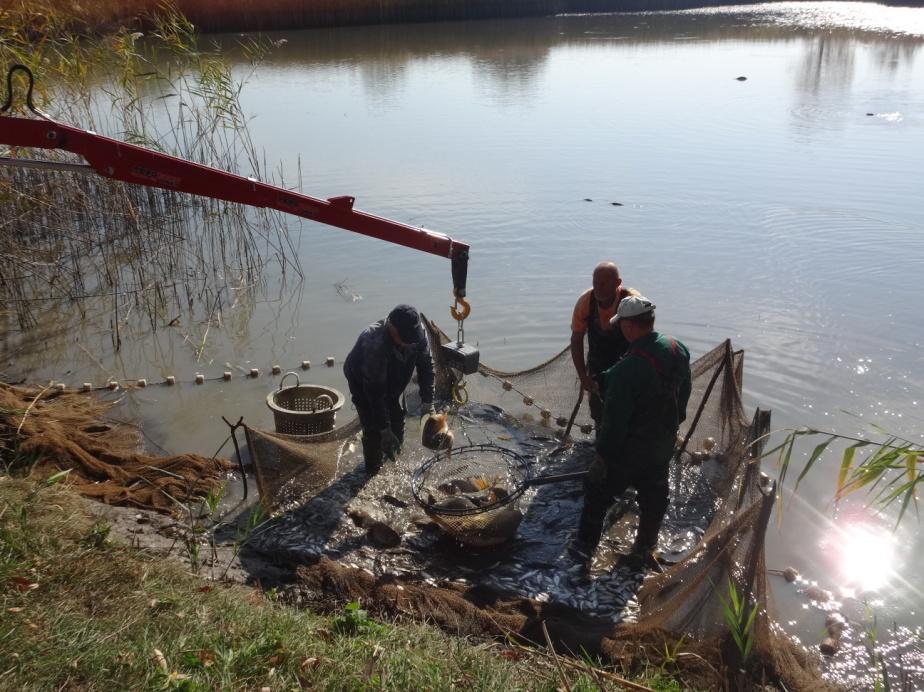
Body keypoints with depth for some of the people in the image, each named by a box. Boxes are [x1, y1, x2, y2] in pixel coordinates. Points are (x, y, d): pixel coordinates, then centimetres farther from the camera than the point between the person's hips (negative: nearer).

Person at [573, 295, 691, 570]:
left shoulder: (625, 371, -34)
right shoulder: (678, 349, -10)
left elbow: (615, 421, -26)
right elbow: (684, 392, 7)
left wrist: (603, 452, -11)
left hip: (628, 449, -6)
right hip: (664, 442, 6)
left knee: (598, 492, 15)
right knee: (654, 495, 22)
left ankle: (585, 547, 30)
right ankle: (644, 549, 38)